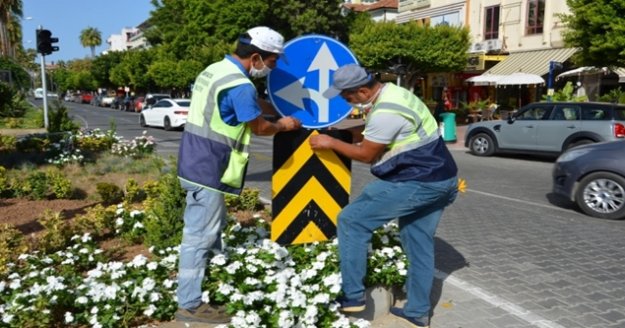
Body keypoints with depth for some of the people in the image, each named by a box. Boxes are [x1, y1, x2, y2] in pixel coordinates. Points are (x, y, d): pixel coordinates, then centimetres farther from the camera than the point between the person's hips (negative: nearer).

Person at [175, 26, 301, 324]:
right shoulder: (240, 86, -21)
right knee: (199, 235, -3)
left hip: (199, 164, 11)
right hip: (207, 170, -11)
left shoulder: (215, 70, 11)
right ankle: (189, 305, 7)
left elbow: (254, 105, 23)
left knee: (212, 227, 23)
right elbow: (260, 128, -8)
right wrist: (283, 125, 10)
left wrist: (282, 109, 21)